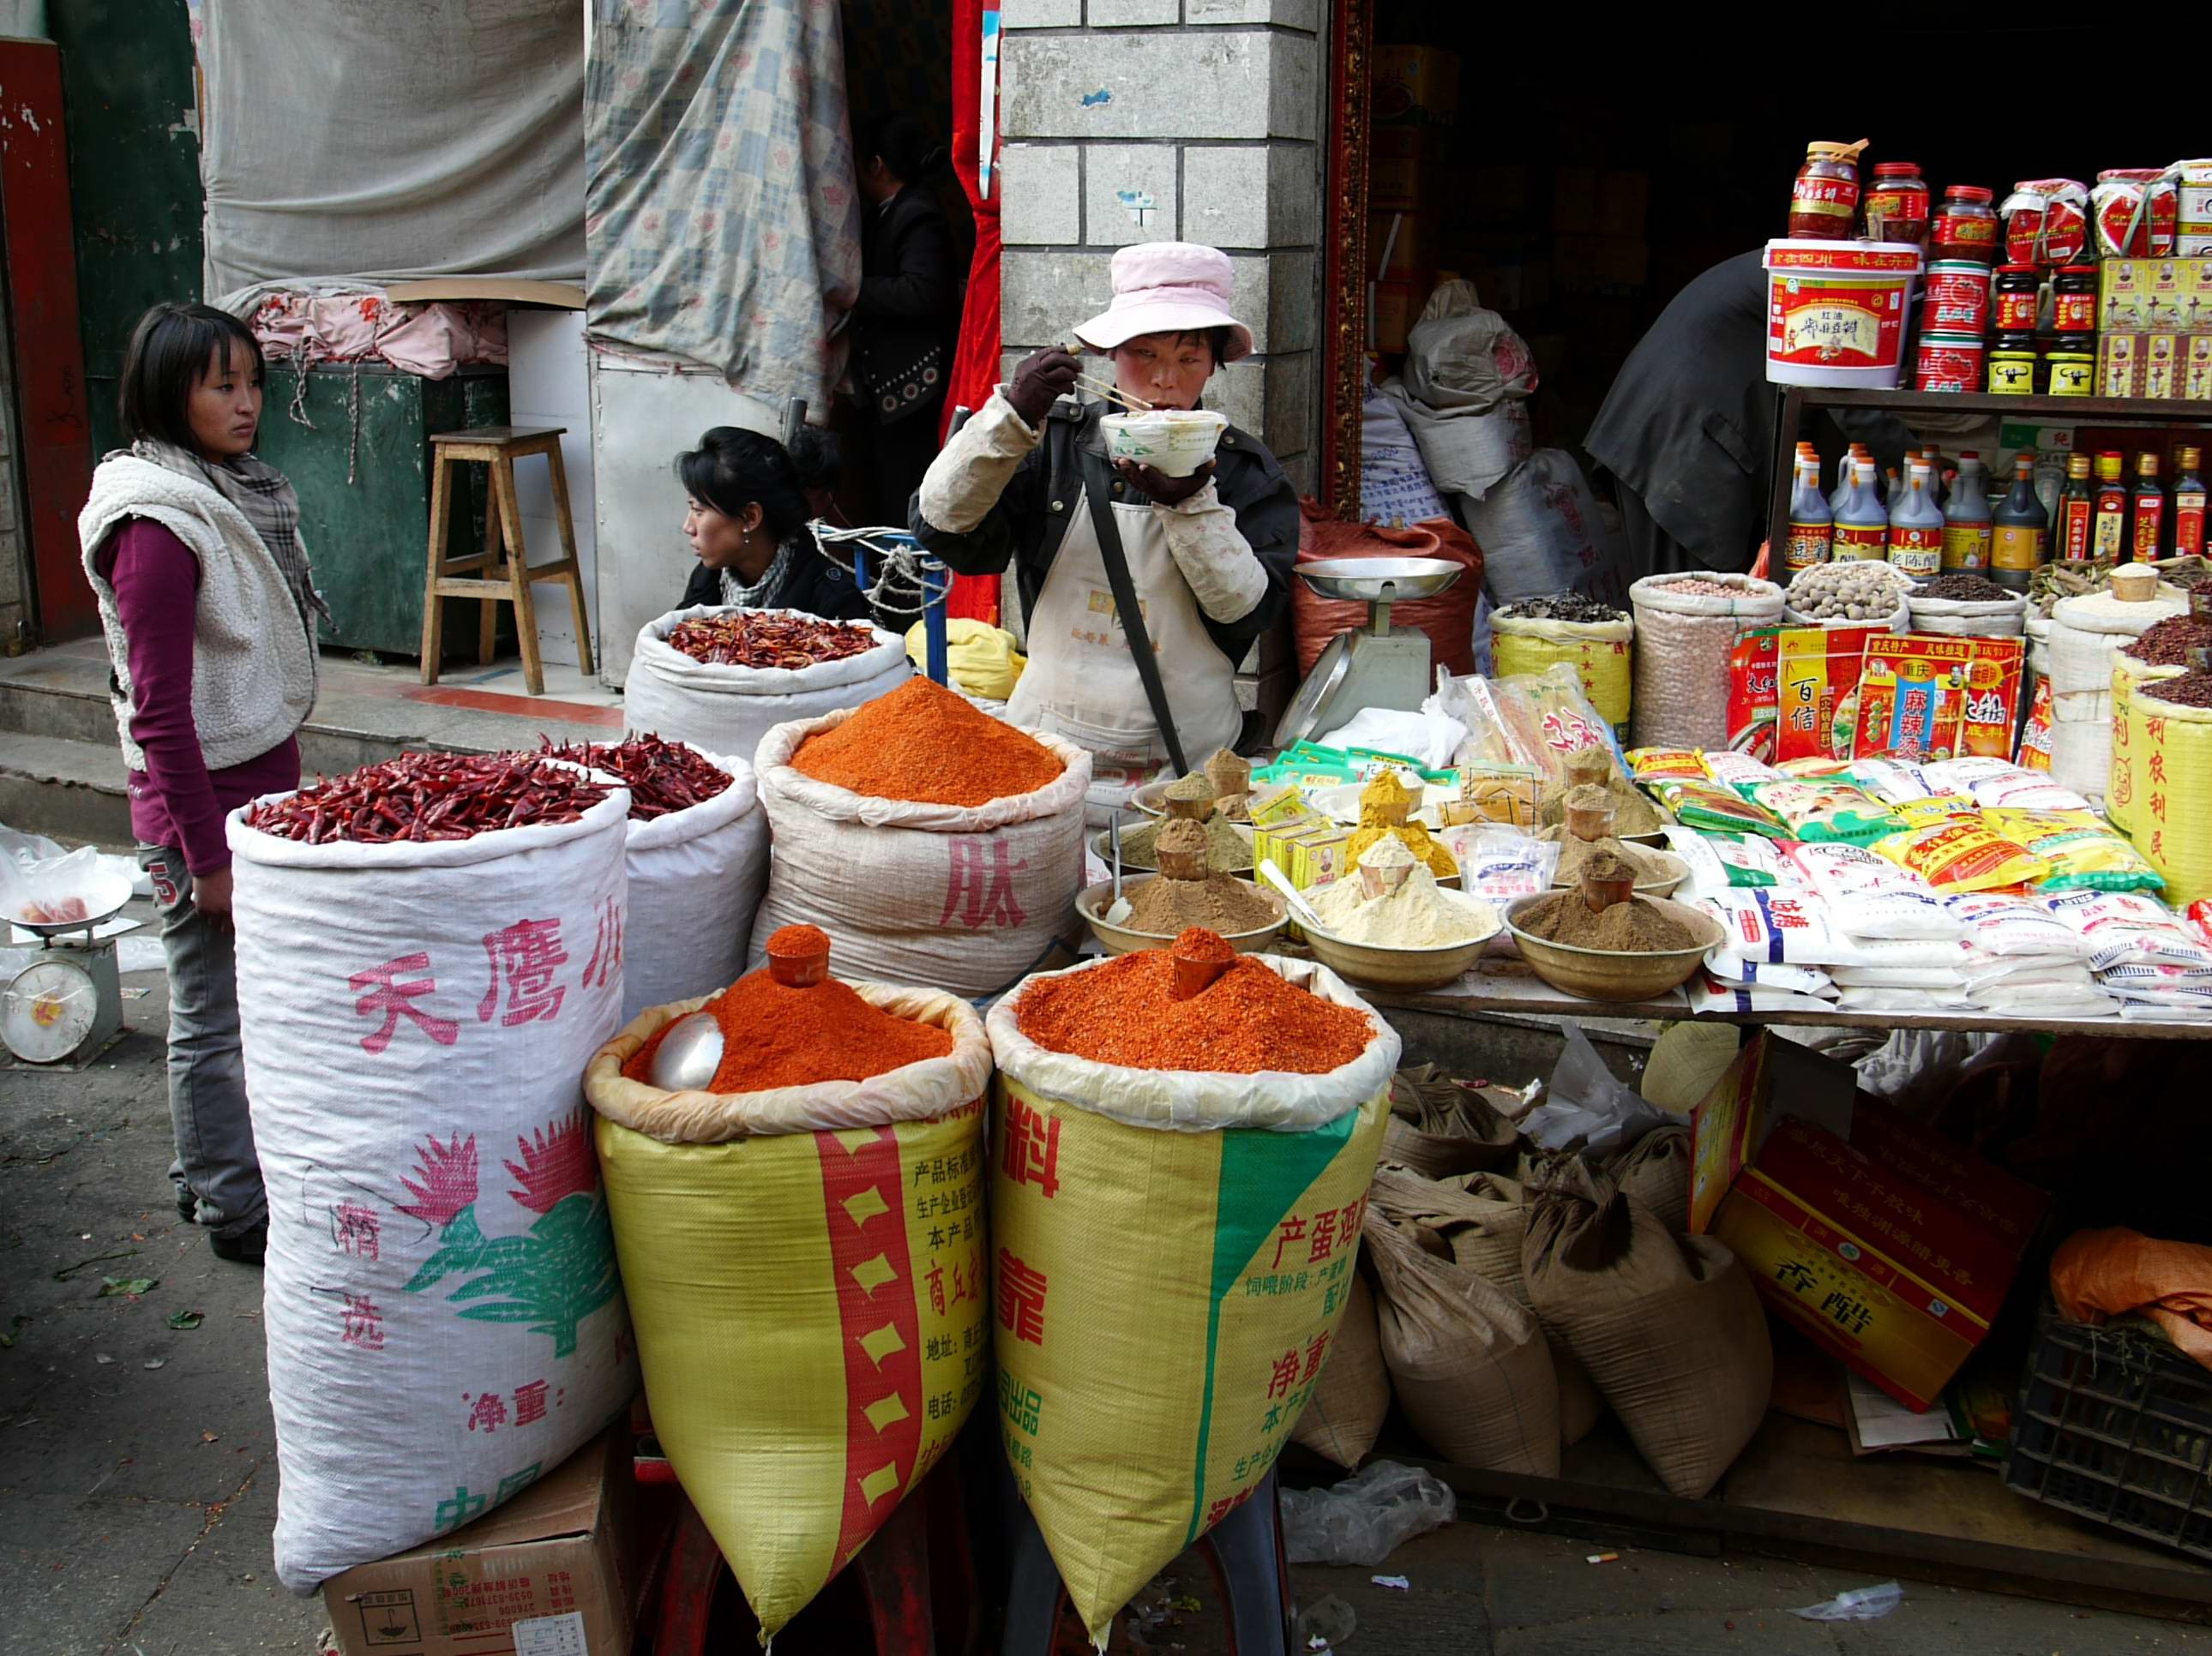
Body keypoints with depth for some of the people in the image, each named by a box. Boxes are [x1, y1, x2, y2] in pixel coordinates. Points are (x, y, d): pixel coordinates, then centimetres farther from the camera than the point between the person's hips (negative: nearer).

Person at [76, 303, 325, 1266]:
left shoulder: (235, 493, 10)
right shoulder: (157, 525, -18)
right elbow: (159, 711, -19)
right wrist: (204, 853, -18)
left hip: (262, 781, 9)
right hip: (204, 802, -9)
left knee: (249, 1002, 18)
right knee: (214, 1019, 4)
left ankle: (212, 1173, 34)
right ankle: (233, 1211, 17)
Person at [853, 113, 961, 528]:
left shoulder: (917, 216, -14)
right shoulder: (886, 214, 18)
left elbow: (920, 292, -26)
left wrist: (853, 291, -19)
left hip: (909, 385, -11)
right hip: (887, 385, 11)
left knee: (901, 509, -9)